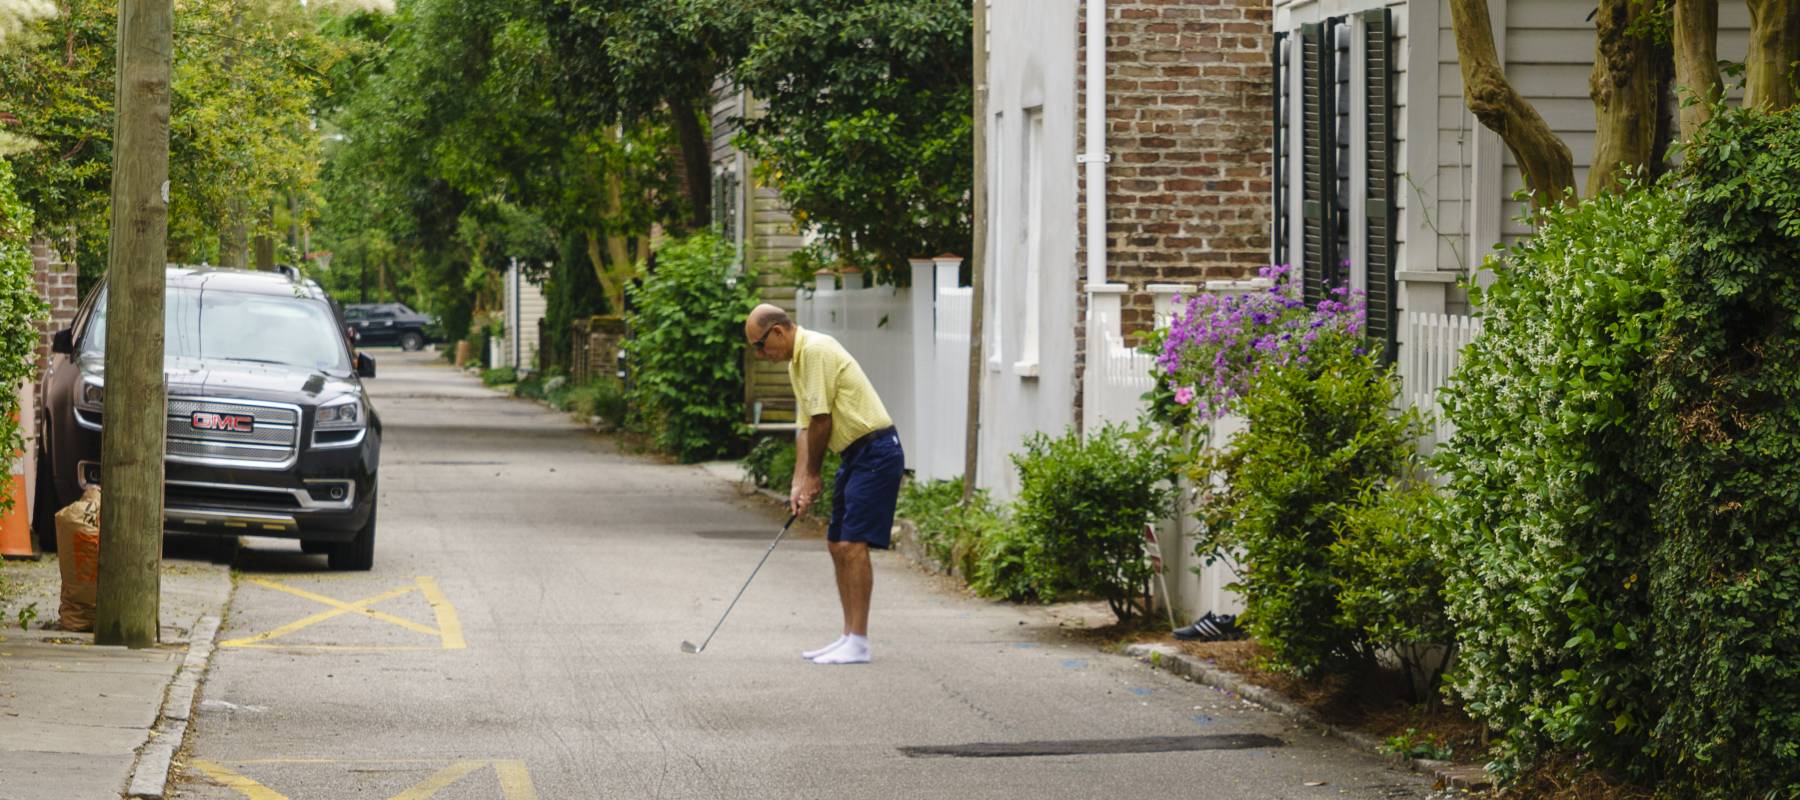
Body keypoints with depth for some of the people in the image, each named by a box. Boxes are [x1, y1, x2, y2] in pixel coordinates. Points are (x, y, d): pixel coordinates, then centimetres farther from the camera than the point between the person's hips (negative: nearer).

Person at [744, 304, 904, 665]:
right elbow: (806, 427, 15)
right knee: (837, 546, 11)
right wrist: (799, 485, 6)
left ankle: (858, 643, -13)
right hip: (855, 455, 10)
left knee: (852, 544, -14)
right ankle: (850, 636, 17)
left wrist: (813, 475, -2)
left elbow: (822, 421, -16)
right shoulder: (797, 361, 15)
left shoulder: (815, 351, -17)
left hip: (876, 453, -10)